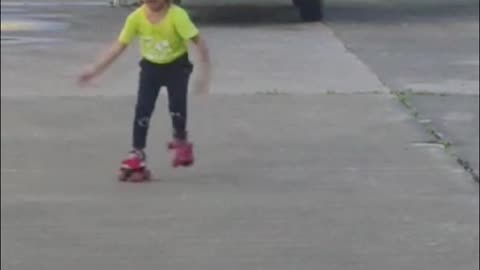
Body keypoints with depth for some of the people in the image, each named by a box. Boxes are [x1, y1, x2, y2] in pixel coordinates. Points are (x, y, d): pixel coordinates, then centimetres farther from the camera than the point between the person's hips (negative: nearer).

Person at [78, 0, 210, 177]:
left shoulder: (177, 15, -33)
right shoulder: (136, 17, -23)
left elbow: (199, 42, -30)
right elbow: (119, 45, -14)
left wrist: (205, 74, -33)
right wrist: (95, 69, -16)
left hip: (176, 65, -2)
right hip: (150, 66, 2)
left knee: (177, 105, -15)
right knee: (142, 108, -9)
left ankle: (181, 142, 14)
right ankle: (137, 152, 4)